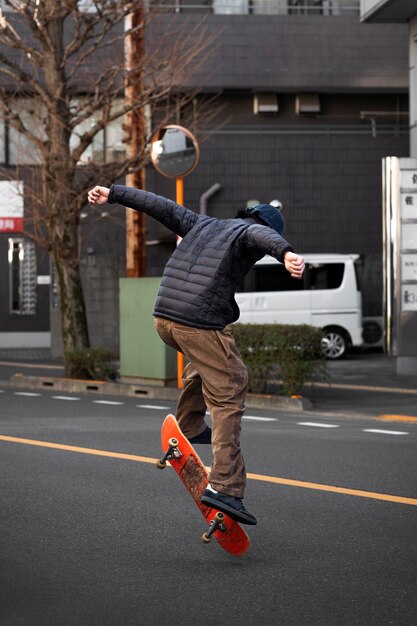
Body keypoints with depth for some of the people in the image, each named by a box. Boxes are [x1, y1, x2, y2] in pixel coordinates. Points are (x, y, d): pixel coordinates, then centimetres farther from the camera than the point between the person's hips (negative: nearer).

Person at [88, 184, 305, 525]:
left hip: (163, 318, 8)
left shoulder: (203, 225, 23)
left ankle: (189, 426, 43)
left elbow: (160, 205, 27)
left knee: (207, 360, 36)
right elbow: (263, 235, -22)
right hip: (200, 323, -7)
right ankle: (224, 487, -12)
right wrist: (286, 253, -42)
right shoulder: (250, 231, 3)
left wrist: (113, 193, 36)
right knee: (228, 397, -3)